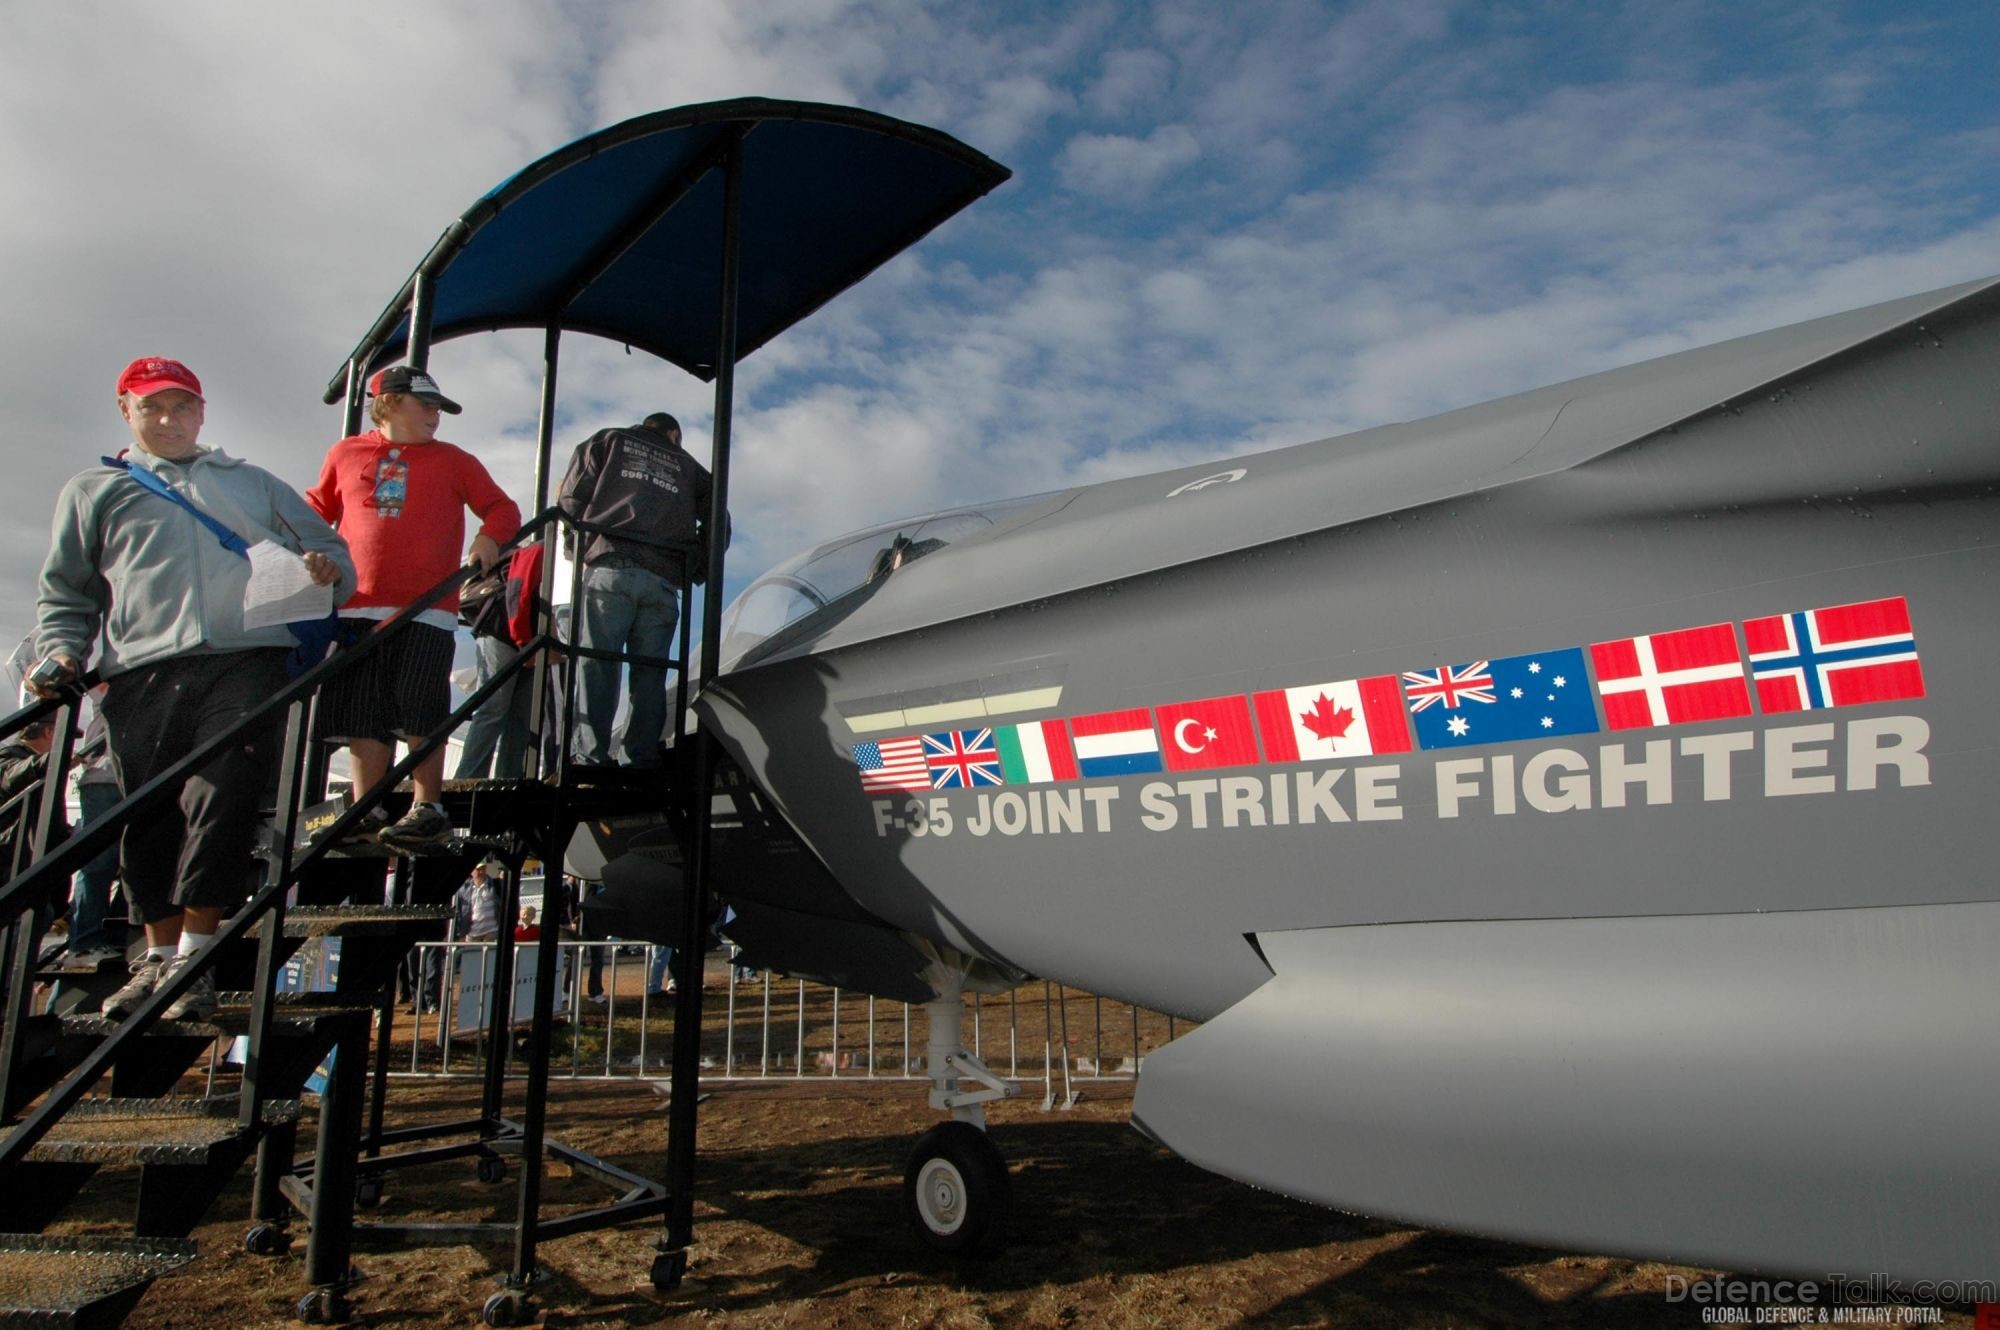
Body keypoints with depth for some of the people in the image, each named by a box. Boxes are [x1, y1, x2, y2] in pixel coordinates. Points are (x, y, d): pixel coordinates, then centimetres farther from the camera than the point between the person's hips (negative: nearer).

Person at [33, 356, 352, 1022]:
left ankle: (195, 958, -7)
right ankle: (159, 955, 15)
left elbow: (326, 545, 26)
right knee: (149, 818, 1)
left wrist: (327, 568, 2)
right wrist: (60, 653, 3)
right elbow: (63, 591, 21)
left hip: (247, 664, -1)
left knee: (224, 799, -14)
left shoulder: (254, 484, 27)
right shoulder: (92, 491, 25)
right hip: (142, 677, 1)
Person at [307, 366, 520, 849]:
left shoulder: (453, 460, 14)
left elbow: (502, 509, 12)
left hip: (427, 610, -2)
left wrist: (489, 539, -8)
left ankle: (428, 810, -4)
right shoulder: (345, 455, 16)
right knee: (364, 717, 2)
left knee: (420, 711, -9)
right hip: (358, 607, 2)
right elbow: (315, 512, 22)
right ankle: (367, 813, 7)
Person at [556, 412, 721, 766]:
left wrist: (578, 543, 21)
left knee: (596, 666, -7)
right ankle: (639, 764, -5)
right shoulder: (687, 466, 28)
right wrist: (696, 568, 22)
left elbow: (571, 495, 12)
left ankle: (590, 759, -17)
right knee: (649, 674, 2)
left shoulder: (608, 441, 23)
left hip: (610, 568, -2)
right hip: (664, 580, 2)